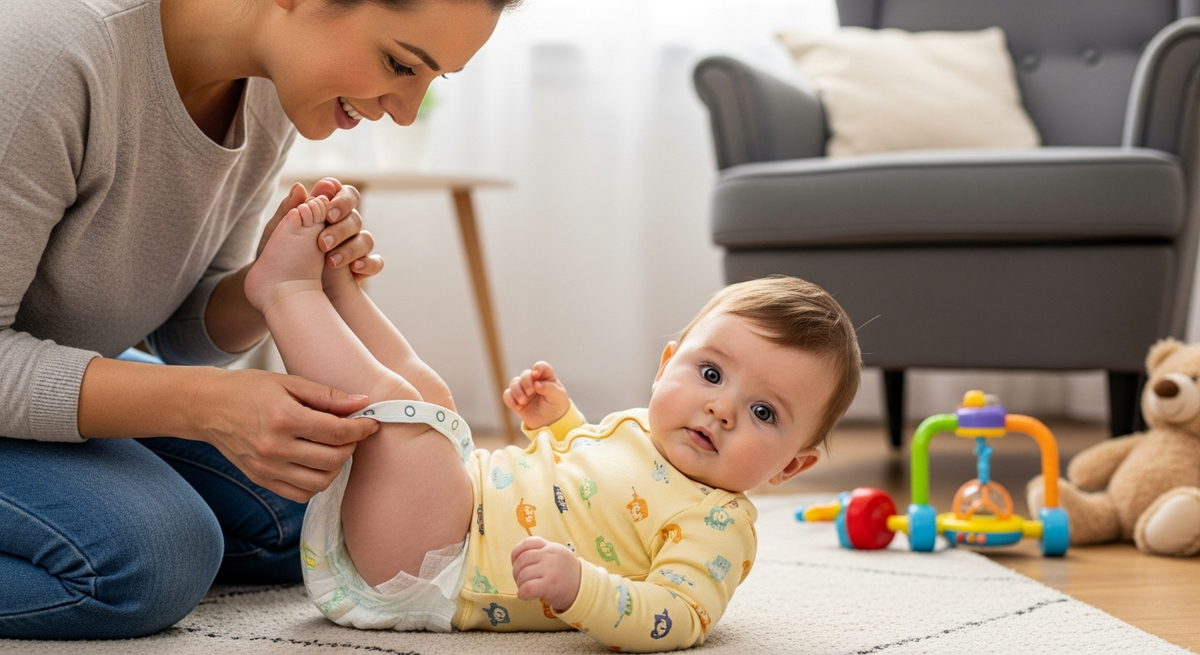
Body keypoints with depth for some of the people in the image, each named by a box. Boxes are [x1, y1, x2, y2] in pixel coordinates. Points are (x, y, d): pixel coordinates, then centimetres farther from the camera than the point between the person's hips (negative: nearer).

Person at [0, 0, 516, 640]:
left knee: (301, 514, -2)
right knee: (150, 559, -29)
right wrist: (204, 404, -39)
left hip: (58, 367, 8)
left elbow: (179, 330, 1)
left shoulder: (269, 93, -8)